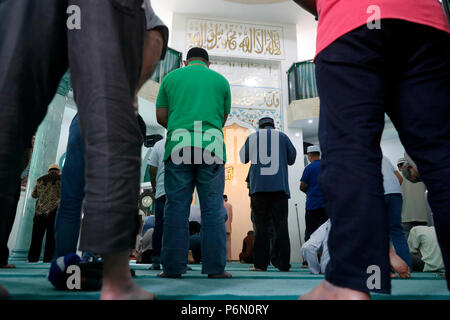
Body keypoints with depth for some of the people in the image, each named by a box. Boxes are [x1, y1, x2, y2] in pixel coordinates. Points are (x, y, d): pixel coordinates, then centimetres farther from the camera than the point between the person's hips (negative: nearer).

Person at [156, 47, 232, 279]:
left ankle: (173, 267, 3)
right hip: (211, 147, 0)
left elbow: (161, 116, 12)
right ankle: (215, 267, 3)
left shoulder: (171, 77, 16)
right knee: (213, 208, 2)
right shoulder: (220, 80, 16)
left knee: (176, 206, 2)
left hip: (178, 146, 1)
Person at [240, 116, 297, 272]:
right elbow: (292, 159, 14)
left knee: (261, 224, 2)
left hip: (259, 187, 0)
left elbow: (243, 158, 17)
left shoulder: (253, 137, 10)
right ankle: (283, 263, 1)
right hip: (280, 186, 1)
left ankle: (260, 263, 1)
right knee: (281, 224, 2)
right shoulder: (282, 136, 12)